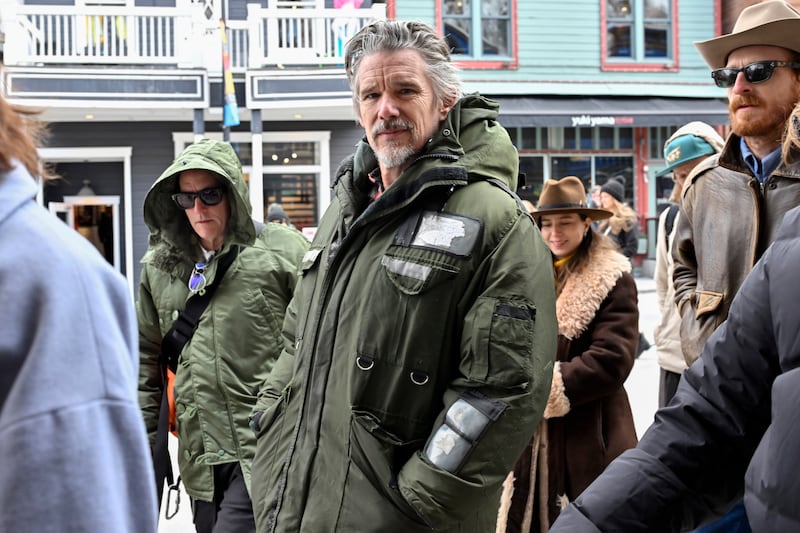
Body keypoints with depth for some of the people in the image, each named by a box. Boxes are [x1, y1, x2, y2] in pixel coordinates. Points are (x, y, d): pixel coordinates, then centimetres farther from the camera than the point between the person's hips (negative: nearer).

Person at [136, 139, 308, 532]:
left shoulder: (283, 251, -4)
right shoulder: (159, 266, 10)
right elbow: (146, 355, 18)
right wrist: (140, 438, 15)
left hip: (266, 448, -5)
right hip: (200, 454, 5)